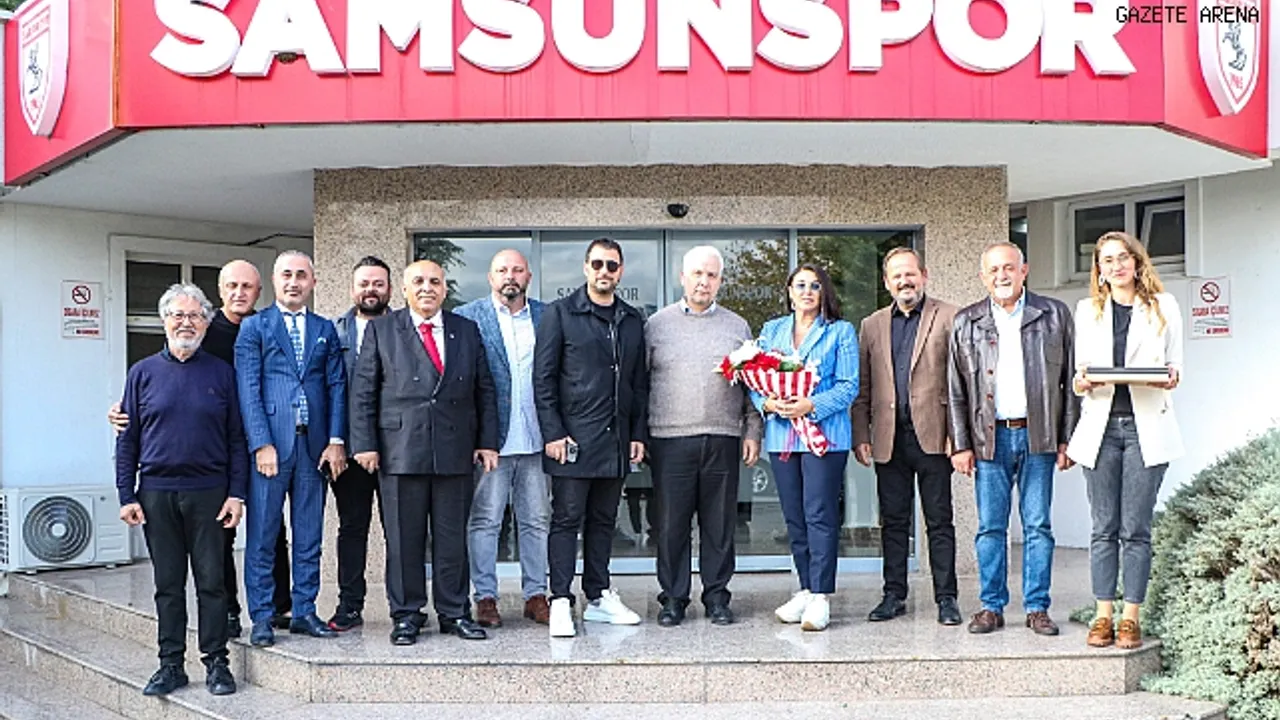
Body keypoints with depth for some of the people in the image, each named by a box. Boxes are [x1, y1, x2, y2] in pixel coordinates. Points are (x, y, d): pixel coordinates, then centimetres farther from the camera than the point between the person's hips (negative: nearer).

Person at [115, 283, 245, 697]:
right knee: (167, 584, 8)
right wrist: (127, 496, 0)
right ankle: (171, 664, 17)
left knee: (212, 581, 2)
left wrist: (236, 493, -3)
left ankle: (216, 662, 12)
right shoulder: (143, 373, 7)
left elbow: (236, 439, 4)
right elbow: (127, 440, 7)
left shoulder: (221, 374, 5)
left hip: (209, 492, -1)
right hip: (157, 492, 1)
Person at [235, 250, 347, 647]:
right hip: (269, 443, -3)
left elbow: (337, 387, 9)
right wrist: (261, 443, -12)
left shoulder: (326, 330, 14)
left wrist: (335, 440, -1)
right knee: (262, 535, 1)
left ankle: (304, 612, 17)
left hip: (314, 445, 3)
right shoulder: (253, 327, 5)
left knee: (309, 535, 8)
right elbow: (248, 389, -3)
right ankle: (261, 618, 9)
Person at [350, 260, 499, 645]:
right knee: (404, 538, 4)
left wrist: (488, 441, 5)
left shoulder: (467, 330, 12)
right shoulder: (380, 330, 6)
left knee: (453, 537, 7)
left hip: (456, 451, 2)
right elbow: (363, 392, 3)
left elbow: (485, 390, 12)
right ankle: (406, 615, 16)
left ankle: (454, 612, 18)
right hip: (400, 451, -1)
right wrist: (365, 443, -4)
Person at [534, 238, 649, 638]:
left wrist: (639, 433, 9)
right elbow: (543, 377, -4)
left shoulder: (632, 321, 14)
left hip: (616, 440, 5)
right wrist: (553, 432, -11)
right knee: (567, 519, -2)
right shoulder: (560, 313, 0)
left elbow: (640, 383, 16)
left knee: (603, 521, 12)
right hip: (573, 438, -5)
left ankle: (598, 598, 20)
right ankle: (561, 602, 2)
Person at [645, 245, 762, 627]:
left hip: (723, 440, 1)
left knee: (720, 524, 6)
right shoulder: (657, 324, 8)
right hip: (669, 440, -1)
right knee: (672, 523, 3)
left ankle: (717, 596, 17)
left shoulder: (737, 327, 12)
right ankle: (673, 597, 14)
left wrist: (752, 431, 5)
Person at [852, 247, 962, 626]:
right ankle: (894, 595, 19)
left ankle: (946, 597, 12)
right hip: (889, 438, 4)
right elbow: (862, 388, 13)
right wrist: (860, 436, 6)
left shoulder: (948, 317, 2)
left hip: (931, 435, -3)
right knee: (893, 520, 10)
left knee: (939, 520, 3)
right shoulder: (872, 325, 14)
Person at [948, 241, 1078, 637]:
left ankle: (1037, 607, 14)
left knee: (1038, 526, 4)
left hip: (1038, 435, 0)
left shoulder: (1055, 315, 6)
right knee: (990, 527, 4)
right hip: (989, 437, 0)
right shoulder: (966, 322, 7)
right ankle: (991, 606, 14)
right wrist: (960, 445, 0)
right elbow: (955, 391, 6)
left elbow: (1070, 380, 5)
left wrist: (1067, 439, 0)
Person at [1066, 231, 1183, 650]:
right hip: (1101, 426, 1)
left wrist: (1172, 377, -14)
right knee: (1104, 529, 3)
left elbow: (1174, 363, 9)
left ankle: (1131, 618, 7)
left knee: (1136, 529, -1)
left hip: (1146, 426, -1)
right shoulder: (1087, 310, 14)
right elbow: (1079, 370, 11)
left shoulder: (1164, 307, 9)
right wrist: (1081, 382, -12)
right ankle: (1103, 616, 9)